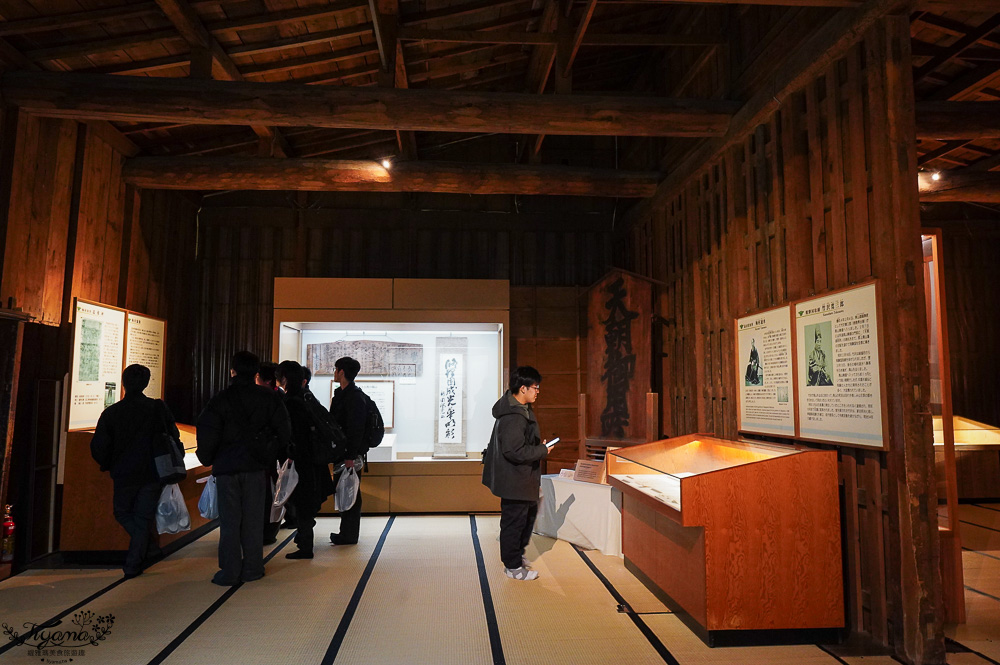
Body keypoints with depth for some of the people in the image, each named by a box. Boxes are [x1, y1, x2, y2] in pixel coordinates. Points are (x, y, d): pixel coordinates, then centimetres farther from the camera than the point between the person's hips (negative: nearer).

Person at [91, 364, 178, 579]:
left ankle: (148, 545, 14)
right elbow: (173, 436, 0)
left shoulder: (111, 412, -7)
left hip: (124, 474, 0)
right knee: (144, 517, 9)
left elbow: (98, 447, -4)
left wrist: (108, 465, 16)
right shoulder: (158, 408, -7)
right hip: (153, 474, 1)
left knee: (122, 512, 22)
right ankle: (132, 565, 9)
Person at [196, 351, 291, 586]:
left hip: (226, 467, -1)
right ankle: (252, 568, 16)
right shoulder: (270, 398, -2)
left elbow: (207, 435, -8)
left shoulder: (220, 400, -8)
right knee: (254, 519, 10)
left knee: (229, 520, 7)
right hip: (256, 467, 2)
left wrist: (207, 460, 10)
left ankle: (230, 572, 11)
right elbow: (284, 431, 0)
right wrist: (272, 456, 14)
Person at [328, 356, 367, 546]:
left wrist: (350, 456, -23)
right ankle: (347, 532, 23)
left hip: (351, 454, -10)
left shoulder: (355, 396, -15)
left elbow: (356, 429, -21)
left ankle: (349, 535, 6)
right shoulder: (341, 394, 17)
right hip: (342, 453, 10)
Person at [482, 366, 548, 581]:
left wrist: (539, 447, 8)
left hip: (523, 478, 11)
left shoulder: (520, 408, 6)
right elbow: (515, 452, -31)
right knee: (514, 521, 4)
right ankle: (513, 566, 20)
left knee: (529, 513, 24)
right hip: (514, 480, -11)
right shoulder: (513, 417, -28)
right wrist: (542, 451, -20)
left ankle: (517, 554, 41)